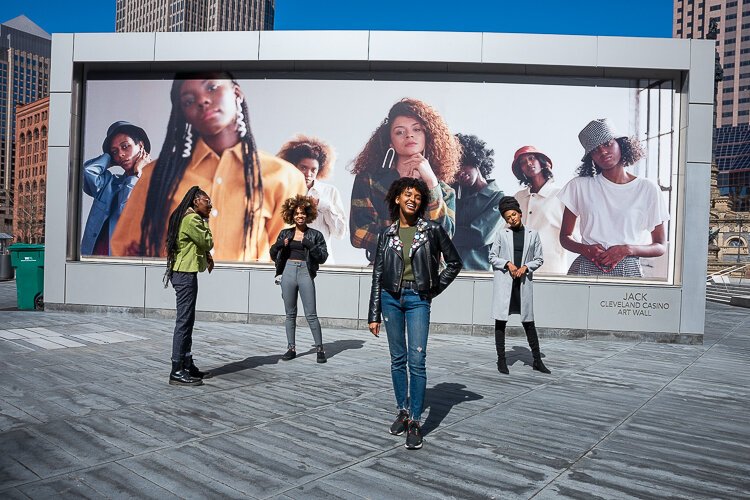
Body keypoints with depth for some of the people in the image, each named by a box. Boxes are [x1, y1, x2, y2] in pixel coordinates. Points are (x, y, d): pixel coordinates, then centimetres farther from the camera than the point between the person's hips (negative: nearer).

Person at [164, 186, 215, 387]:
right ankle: (177, 372, -7)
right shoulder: (192, 219, -13)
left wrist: (206, 256, 5)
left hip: (182, 272, 11)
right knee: (184, 321, -9)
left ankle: (187, 365, 19)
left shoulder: (186, 217, 18)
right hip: (185, 274, -11)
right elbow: (208, 242, -8)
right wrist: (205, 222, 1)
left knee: (186, 321, 12)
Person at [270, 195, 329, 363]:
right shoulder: (285, 233, 11)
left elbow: (323, 257, -1)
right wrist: (279, 245, -6)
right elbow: (273, 255, 15)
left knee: (311, 314, -3)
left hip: (305, 273, -3)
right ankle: (291, 348, 16)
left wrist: (310, 245, -16)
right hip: (288, 272, 3)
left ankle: (320, 348, 6)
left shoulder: (315, 235, 4)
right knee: (290, 313, 8)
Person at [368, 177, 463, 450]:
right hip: (391, 298, 2)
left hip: (417, 300, -2)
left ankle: (415, 422, 4)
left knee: (416, 361, -7)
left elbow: (454, 262, 7)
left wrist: (435, 288, 2)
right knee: (398, 359, 10)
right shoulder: (386, 234, 4)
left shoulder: (432, 229, -2)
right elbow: (377, 275, 5)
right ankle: (402, 412, 24)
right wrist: (374, 315, 3)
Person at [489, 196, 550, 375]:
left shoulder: (533, 234, 7)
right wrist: (507, 264, -11)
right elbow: (492, 257, 5)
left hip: (524, 282, 1)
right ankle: (501, 360, 12)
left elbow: (539, 259, 10)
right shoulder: (501, 233, 3)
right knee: (500, 321, 1)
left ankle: (537, 360, 17)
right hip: (503, 281, -1)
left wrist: (525, 267, -7)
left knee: (528, 321, 6)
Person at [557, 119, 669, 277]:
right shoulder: (579, 186, 6)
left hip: (627, 270, 0)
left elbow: (661, 247, 8)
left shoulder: (648, 189, 5)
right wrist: (586, 249, -9)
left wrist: (627, 249, -9)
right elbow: (565, 236, 10)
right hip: (586, 268, 0)